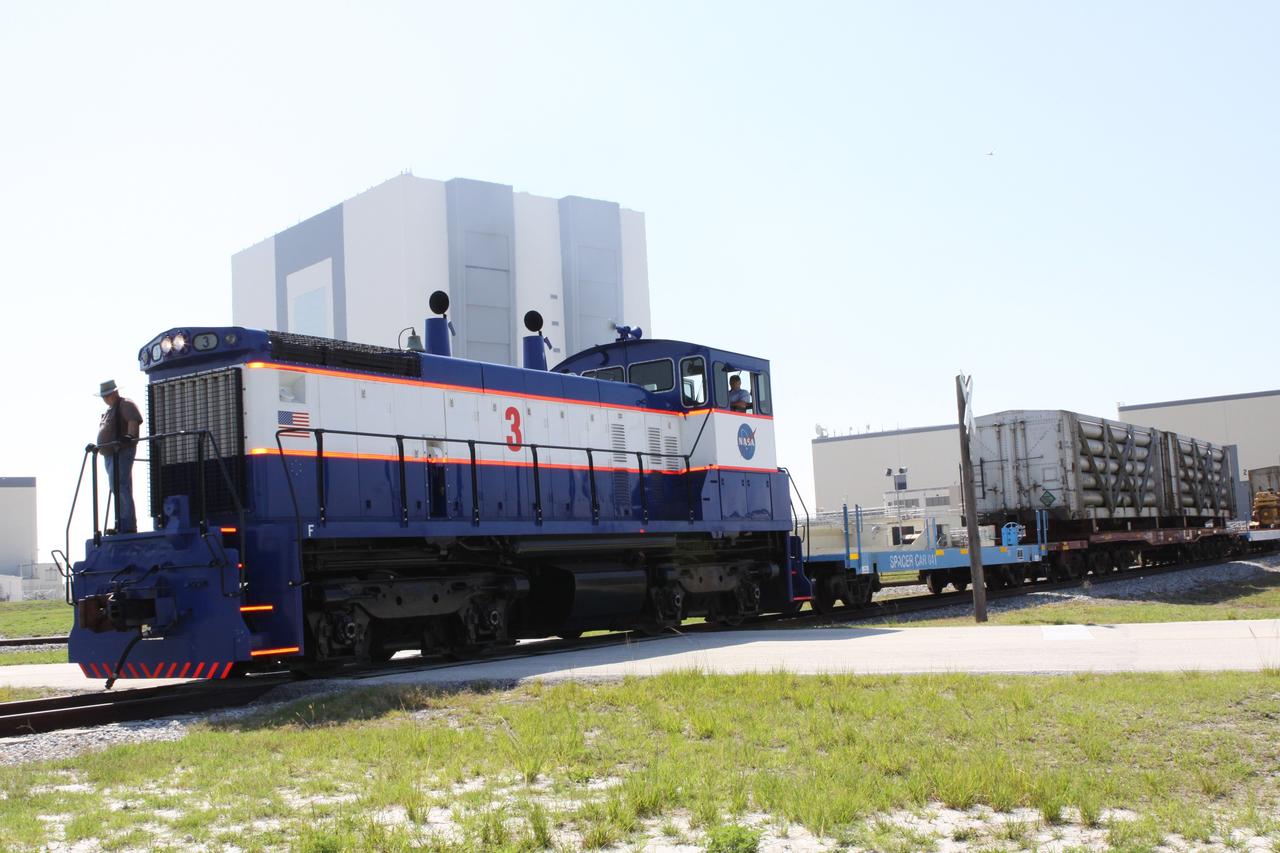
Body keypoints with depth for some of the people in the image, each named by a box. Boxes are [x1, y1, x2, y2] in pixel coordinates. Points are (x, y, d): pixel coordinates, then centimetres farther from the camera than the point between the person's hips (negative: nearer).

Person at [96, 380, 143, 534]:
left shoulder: (126, 405, -5)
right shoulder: (109, 410, 25)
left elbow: (134, 420, -22)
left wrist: (130, 437, -36)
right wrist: (99, 446, 26)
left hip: (121, 452, -11)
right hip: (109, 454, 11)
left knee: (121, 489, -17)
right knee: (117, 491, 11)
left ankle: (128, 526, -20)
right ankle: (122, 525, 14)